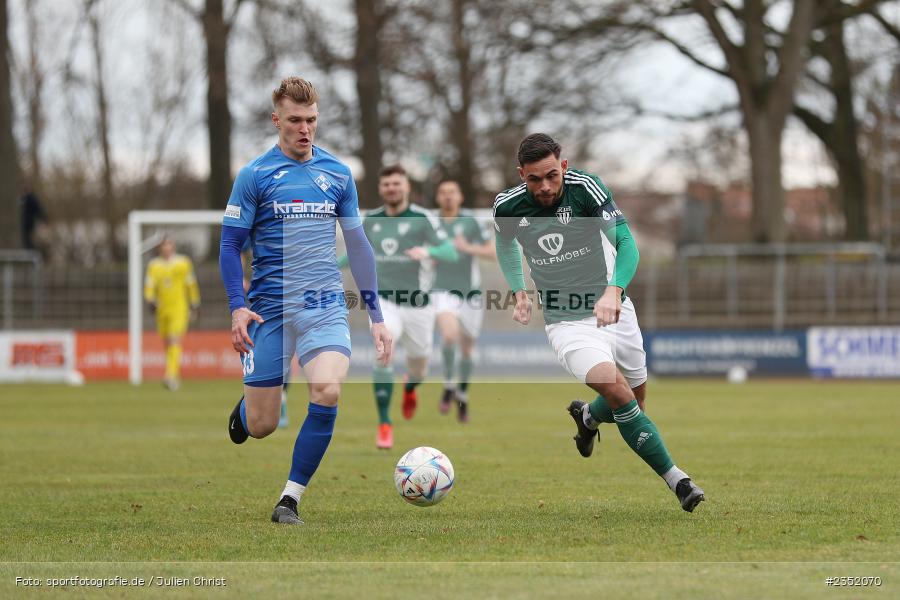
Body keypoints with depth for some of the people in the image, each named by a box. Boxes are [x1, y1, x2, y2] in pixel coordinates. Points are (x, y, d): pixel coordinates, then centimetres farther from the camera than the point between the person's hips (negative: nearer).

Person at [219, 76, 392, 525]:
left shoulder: (337, 173, 7)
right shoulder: (254, 175, -2)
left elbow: (357, 244, 14)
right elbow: (230, 244, 0)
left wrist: (376, 315, 12)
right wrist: (237, 307, -14)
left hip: (325, 304, 2)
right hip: (269, 308, -2)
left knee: (327, 391, -24)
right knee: (261, 426, -1)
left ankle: (290, 499, -10)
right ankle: (245, 406, 39)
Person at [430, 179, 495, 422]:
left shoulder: (470, 221, -4)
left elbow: (493, 253, -5)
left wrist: (468, 248, -18)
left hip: (470, 292, 1)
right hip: (443, 291, -1)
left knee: (466, 348, 11)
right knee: (450, 334, -28)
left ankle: (462, 395, 36)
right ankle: (449, 385, -7)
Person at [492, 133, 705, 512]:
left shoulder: (585, 189, -17)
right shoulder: (508, 207, -10)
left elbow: (626, 242, -24)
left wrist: (614, 290, -40)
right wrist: (518, 291, 7)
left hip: (612, 309, 1)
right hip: (565, 322, -1)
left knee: (635, 401, 13)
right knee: (614, 387, -25)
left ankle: (587, 417, 49)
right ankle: (675, 480, -20)